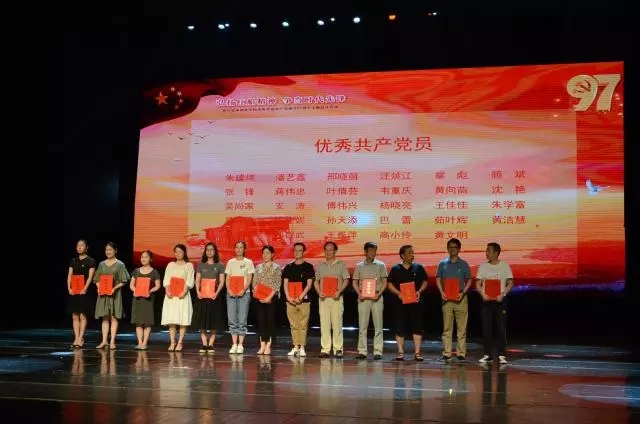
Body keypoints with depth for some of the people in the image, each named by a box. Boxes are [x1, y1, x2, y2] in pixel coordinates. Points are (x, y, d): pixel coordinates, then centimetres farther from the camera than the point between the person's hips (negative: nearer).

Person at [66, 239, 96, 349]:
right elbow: (69, 275, 9)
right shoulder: (73, 261, 14)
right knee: (75, 316, 4)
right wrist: (69, 288, -6)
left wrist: (85, 288, -19)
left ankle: (80, 339, 0)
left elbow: (90, 276, -8)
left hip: (84, 292, -5)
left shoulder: (91, 261, -1)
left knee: (83, 315, -2)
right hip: (74, 291, 5)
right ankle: (76, 338, 8)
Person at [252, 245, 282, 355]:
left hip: (271, 298, -3)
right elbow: (254, 283, 9)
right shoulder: (258, 267, 11)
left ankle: (268, 346, 0)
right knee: (260, 320, 2)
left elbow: (277, 284, -6)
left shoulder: (276, 267, 1)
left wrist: (270, 297, -15)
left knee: (270, 320, -3)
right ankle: (262, 345, 7)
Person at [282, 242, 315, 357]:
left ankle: (302, 348, 0)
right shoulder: (288, 267, 11)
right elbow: (285, 283, 9)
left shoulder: (308, 267, 3)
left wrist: (300, 297, -12)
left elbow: (309, 284, -2)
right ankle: (295, 347, 11)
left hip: (303, 300, -3)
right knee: (293, 325, 6)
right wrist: (288, 297, -6)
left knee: (303, 325, -3)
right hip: (290, 300, 3)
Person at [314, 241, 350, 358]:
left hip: (336, 297, -3)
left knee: (337, 324, -4)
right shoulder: (320, 265, 14)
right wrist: (319, 292, -2)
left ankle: (338, 349, 1)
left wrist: (339, 291, -12)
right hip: (323, 298, 3)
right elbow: (316, 281, 15)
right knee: (324, 324, 1)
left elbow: (346, 280, 1)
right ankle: (325, 349, 5)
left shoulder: (341, 264, 5)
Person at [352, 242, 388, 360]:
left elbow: (384, 282, 5)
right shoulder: (359, 266, 9)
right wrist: (359, 294, -7)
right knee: (362, 325, 2)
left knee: (378, 326, -2)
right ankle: (362, 351, 6)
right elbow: (355, 282, 9)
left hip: (377, 298, -1)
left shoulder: (381, 265, 7)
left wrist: (379, 294, -10)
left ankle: (377, 351, 1)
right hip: (363, 298, 1)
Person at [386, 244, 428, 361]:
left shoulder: (419, 268, 8)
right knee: (400, 328, 1)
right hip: (401, 301, -1)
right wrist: (398, 293, -13)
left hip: (416, 301, 1)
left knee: (417, 327, 0)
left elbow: (425, 282, 9)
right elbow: (390, 284, 3)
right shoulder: (395, 269, 4)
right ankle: (400, 352, 9)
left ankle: (417, 352, 5)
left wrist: (419, 291, -8)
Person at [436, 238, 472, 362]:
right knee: (447, 328, 2)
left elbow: (469, 281, 6)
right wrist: (442, 292, -7)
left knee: (462, 328, 0)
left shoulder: (463, 264, 6)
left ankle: (461, 353, 5)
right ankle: (446, 353, 6)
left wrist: (463, 293, -9)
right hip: (447, 298, 1)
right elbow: (438, 279, 8)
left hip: (460, 298, -1)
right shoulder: (442, 263, 8)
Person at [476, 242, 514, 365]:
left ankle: (501, 355, 3)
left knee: (501, 328, -3)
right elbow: (478, 284, 6)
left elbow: (510, 283, 0)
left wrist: (502, 294, -15)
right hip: (486, 300, 2)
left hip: (500, 300, -2)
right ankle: (487, 355, 10)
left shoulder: (505, 266, 1)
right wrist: (483, 294, -13)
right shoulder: (483, 266, 6)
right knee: (486, 328, 3)